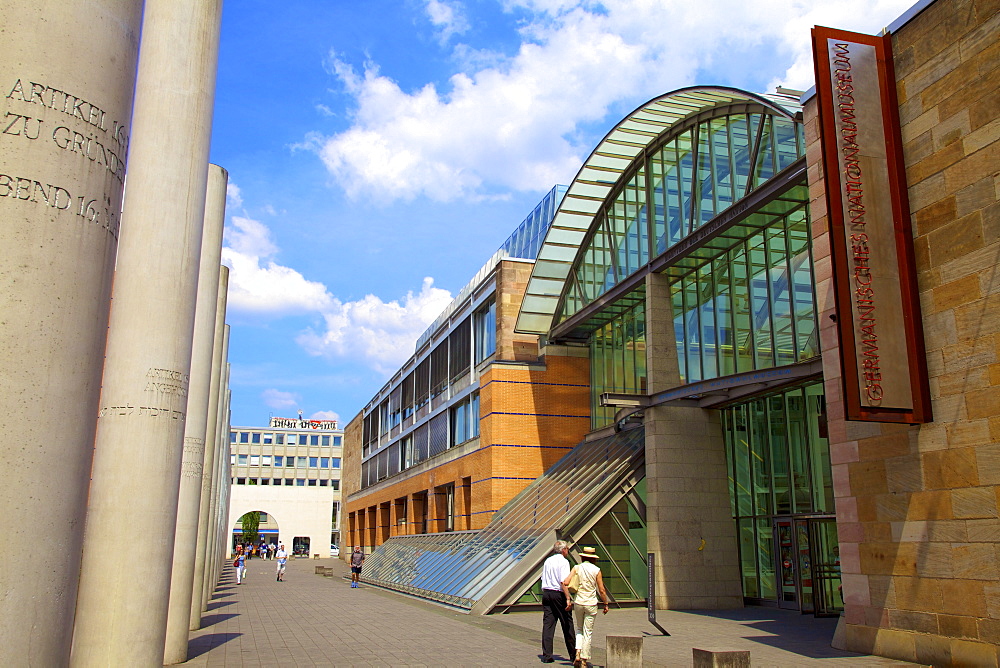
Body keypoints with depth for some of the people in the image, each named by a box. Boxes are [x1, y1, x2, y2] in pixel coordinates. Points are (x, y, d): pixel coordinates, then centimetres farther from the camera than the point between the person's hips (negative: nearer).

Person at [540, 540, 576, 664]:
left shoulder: (548, 561, 12)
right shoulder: (563, 562, -8)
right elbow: (563, 582, -18)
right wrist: (568, 598, -19)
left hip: (546, 593, 6)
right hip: (558, 594, -6)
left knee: (547, 624, 5)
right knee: (567, 624, 7)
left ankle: (546, 655, 3)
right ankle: (573, 653, 16)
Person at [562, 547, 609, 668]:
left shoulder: (577, 568, 1)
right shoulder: (596, 570, -4)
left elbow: (565, 583, -9)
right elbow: (601, 590, -5)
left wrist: (568, 600, -2)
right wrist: (605, 604, 8)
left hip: (578, 602, 2)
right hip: (591, 604, -2)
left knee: (579, 629, 20)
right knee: (587, 632, 6)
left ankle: (577, 655, 4)